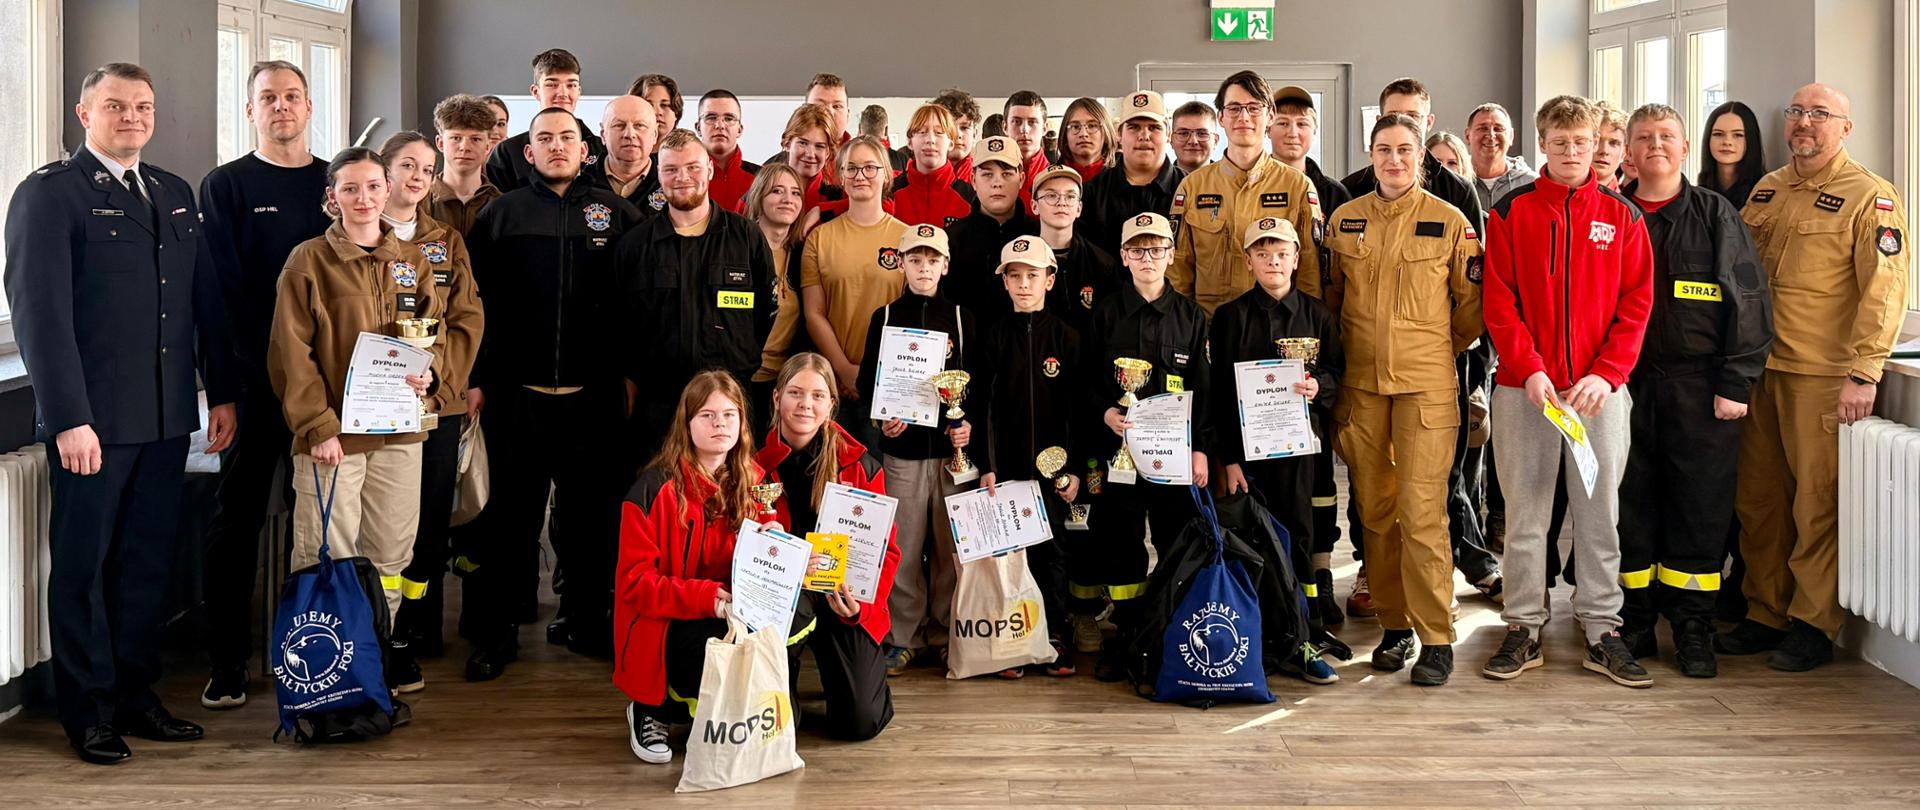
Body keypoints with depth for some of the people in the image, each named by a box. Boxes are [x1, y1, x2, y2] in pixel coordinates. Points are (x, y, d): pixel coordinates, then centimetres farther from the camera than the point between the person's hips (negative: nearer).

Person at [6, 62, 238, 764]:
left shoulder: (175, 194, 14)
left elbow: (206, 298, 15)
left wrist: (223, 392, 10)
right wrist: (68, 418, -18)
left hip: (168, 416, 6)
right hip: (92, 418, -5)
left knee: (150, 560, 12)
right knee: (84, 564, 6)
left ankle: (136, 693, 25)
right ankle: (89, 709, 17)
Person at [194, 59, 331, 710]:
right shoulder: (225, 185, 3)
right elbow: (223, 287, -5)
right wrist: (266, 365, -14)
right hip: (253, 379, -3)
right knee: (238, 515, 1)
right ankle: (226, 662, 7)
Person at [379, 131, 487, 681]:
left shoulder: (448, 242, 15)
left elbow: (467, 320, 7)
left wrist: (441, 386, -8)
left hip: (439, 404, 3)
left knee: (430, 524, 4)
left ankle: (411, 637, 14)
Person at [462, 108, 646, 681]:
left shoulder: (616, 213, 6)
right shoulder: (503, 214, 5)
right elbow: (475, 300, 2)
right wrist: (476, 378, -3)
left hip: (594, 394, 1)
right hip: (517, 392, -1)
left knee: (589, 511, 9)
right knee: (512, 514, 5)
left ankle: (584, 621, 23)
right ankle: (496, 632, 14)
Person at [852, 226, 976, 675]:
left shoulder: (962, 318, 8)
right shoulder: (885, 317, 8)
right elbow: (866, 384, 8)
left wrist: (970, 425, -9)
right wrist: (881, 419, -10)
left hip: (952, 448, 0)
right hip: (902, 450, 0)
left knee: (951, 546, 2)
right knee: (903, 546, 0)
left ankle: (946, 631, 13)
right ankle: (903, 634, 9)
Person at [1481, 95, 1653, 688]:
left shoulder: (1622, 216, 7)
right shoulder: (1511, 213, 3)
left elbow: (1637, 303, 2)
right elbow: (1499, 301, -2)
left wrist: (1606, 373, -10)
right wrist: (1530, 370, -13)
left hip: (1601, 388, 1)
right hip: (1524, 387, -1)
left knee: (1600, 511, 6)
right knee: (1525, 512, 4)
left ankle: (1602, 630, 15)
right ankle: (1524, 628, 13)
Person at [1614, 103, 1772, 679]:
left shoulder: (1716, 216, 5)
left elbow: (1747, 301, 1)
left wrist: (1736, 382, -6)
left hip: (1699, 387, -1)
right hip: (1625, 384, 1)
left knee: (1701, 506, 2)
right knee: (1630, 502, 5)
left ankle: (1693, 628, 12)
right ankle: (1635, 620, 16)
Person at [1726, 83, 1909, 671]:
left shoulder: (1870, 197, -4)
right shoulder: (1767, 190, 15)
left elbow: (1884, 290, -11)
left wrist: (1863, 373, -18)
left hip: (1824, 375, -6)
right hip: (1759, 368, 6)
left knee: (1818, 503, -2)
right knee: (1758, 498, 10)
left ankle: (1814, 625, 8)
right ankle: (1765, 613, 20)